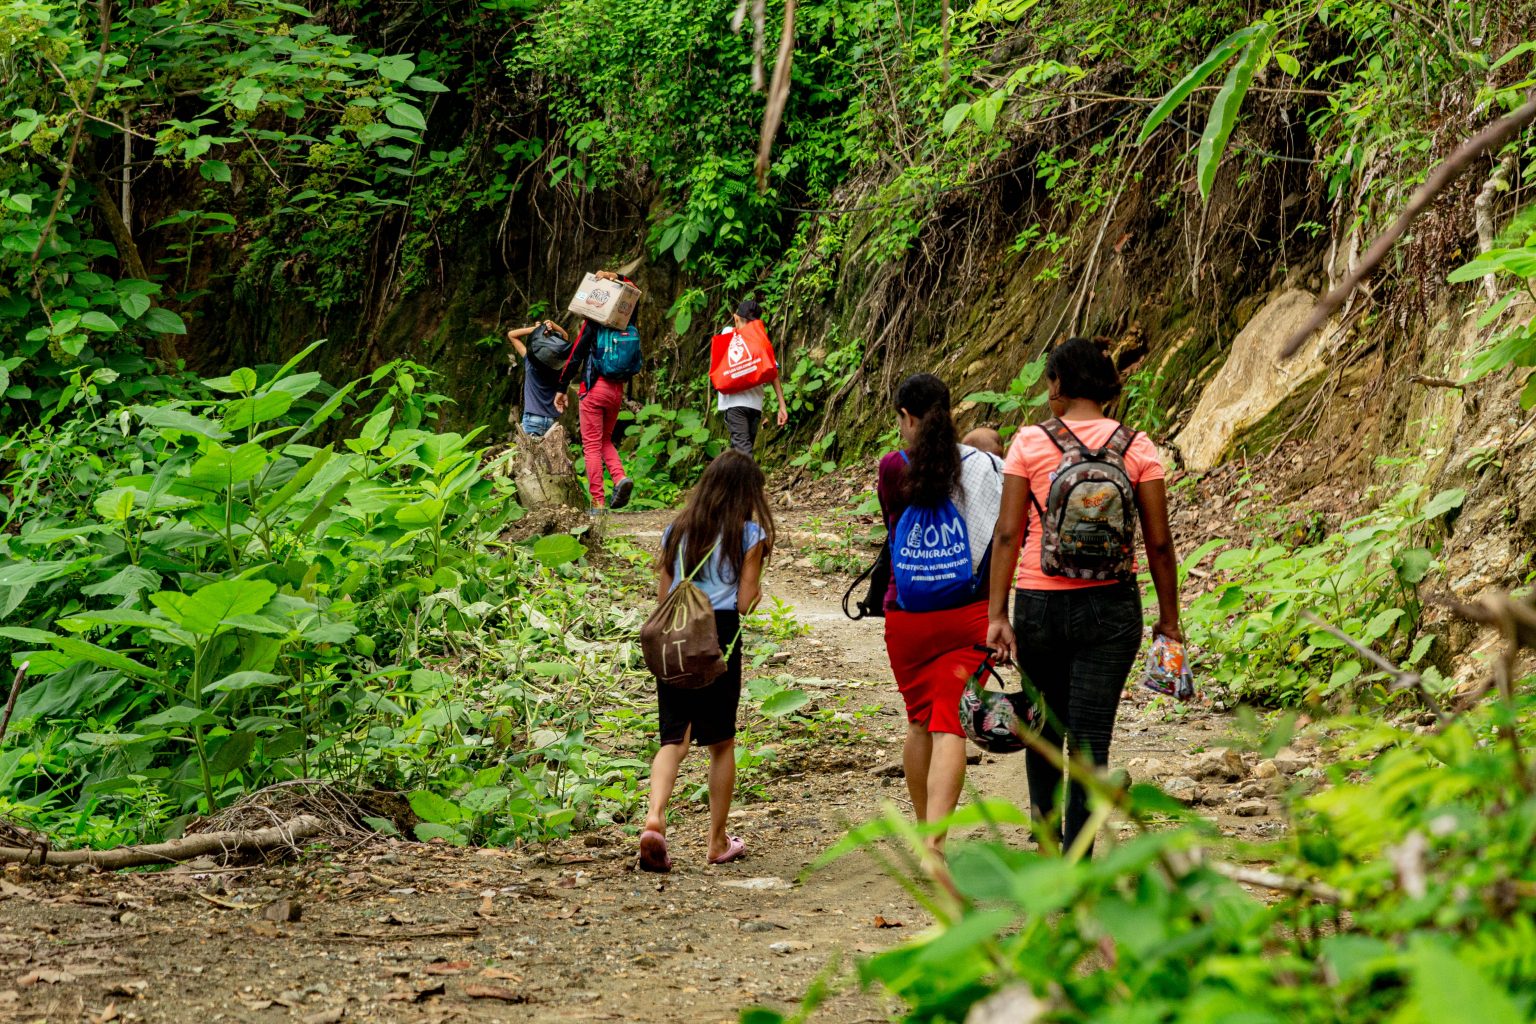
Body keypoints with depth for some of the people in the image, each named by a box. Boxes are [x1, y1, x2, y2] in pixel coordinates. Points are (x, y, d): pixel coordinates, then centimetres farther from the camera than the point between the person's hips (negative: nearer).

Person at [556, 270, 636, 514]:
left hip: (593, 388, -5)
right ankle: (620, 477, -6)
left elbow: (575, 357, -6)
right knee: (606, 440, 21)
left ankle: (597, 502, -8)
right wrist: (616, 279, 4)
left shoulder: (592, 325, -6)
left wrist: (561, 389, 0)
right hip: (617, 390, 5)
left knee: (592, 445, -2)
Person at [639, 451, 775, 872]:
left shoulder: (676, 531, 11)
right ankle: (718, 842, 19)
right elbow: (745, 602, -3)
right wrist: (757, 590, 18)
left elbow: (663, 598, 11)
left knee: (674, 737, 1)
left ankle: (654, 817, -25)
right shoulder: (749, 535, -1)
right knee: (721, 742, 12)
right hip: (720, 637, -3)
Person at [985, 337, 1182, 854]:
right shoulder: (1137, 448, -1)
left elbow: (1008, 534, -8)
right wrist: (1168, 617, 8)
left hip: (1040, 603, 0)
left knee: (1045, 724, 21)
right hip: (1112, 607, 0)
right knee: (1090, 739, 1)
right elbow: (1159, 542, -1)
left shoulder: (1030, 443, -5)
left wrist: (997, 613, -5)